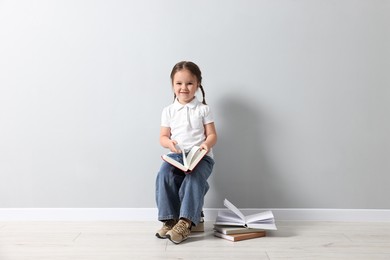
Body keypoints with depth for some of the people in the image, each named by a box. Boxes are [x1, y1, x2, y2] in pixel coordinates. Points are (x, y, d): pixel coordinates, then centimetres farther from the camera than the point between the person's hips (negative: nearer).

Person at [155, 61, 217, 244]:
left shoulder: (203, 109, 7)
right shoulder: (168, 111, 11)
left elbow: (212, 135, 5)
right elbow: (163, 137, 10)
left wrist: (207, 144, -19)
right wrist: (169, 143, -14)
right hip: (175, 155, 2)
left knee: (195, 178, -33)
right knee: (164, 175, -28)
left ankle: (185, 222, -31)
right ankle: (169, 219, -20)